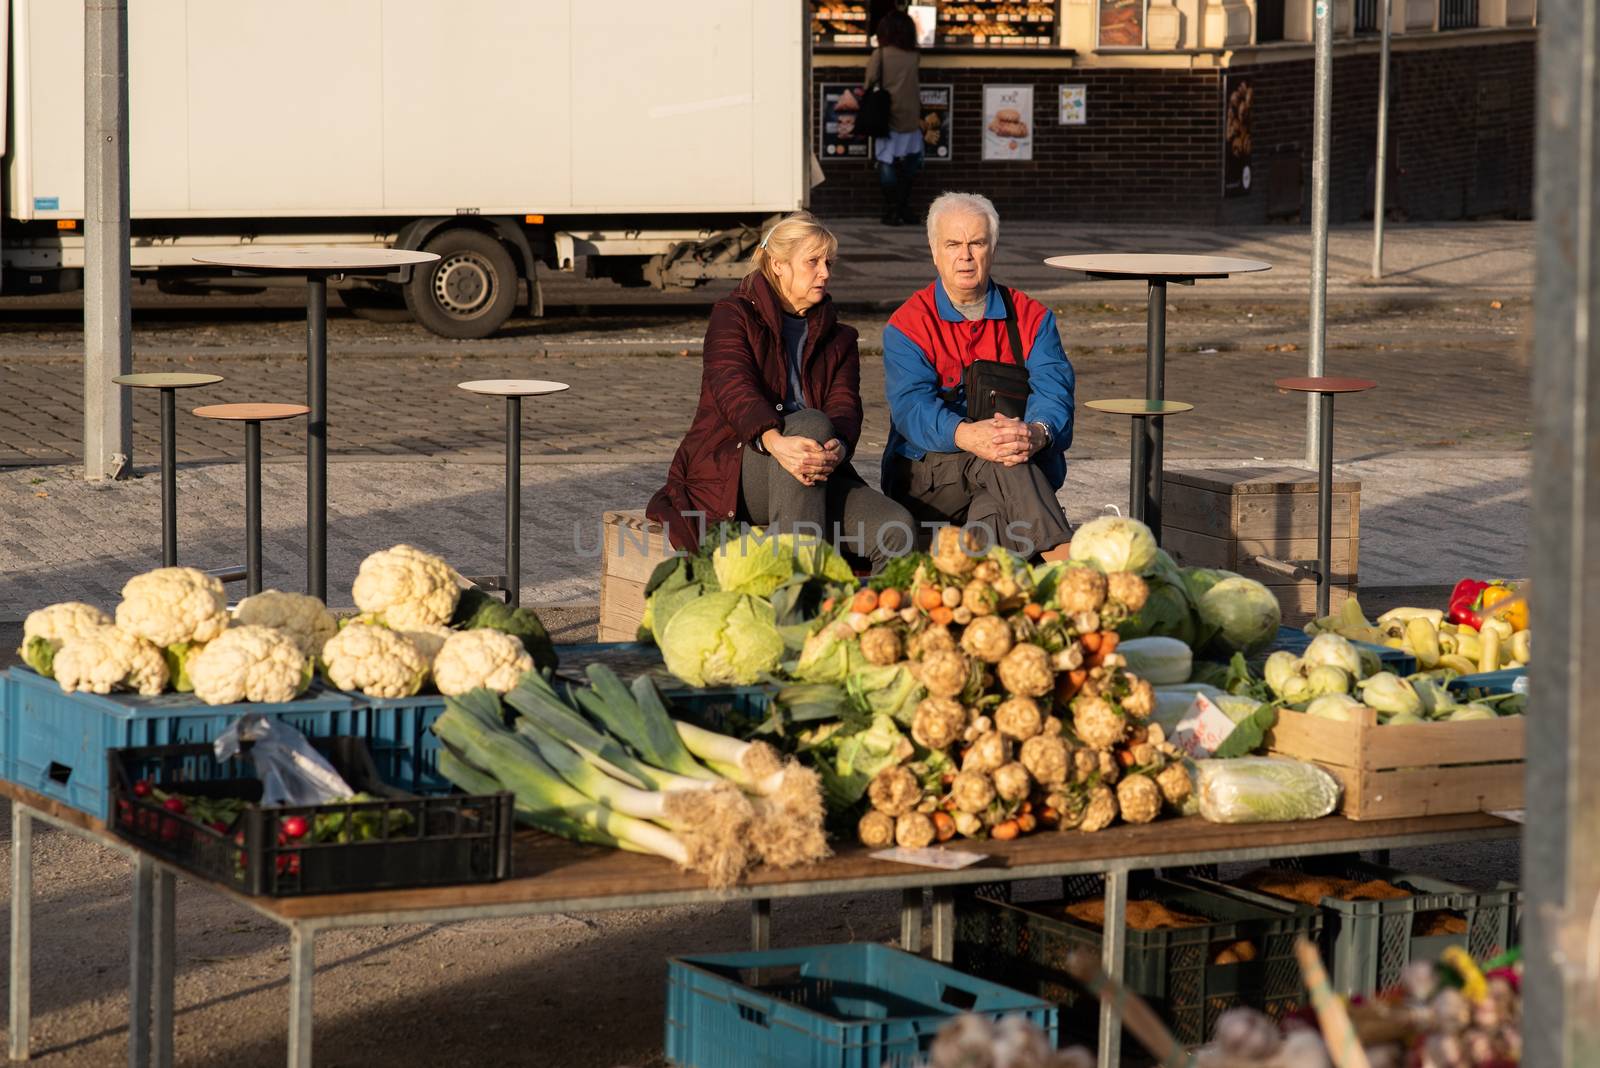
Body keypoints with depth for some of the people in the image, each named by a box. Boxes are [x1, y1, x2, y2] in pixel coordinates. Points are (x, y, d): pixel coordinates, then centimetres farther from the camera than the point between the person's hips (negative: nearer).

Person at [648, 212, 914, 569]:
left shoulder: (838, 338, 22)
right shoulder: (734, 315, 8)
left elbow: (845, 405, 2)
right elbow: (733, 388, -13)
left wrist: (836, 448, -26)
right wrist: (776, 442, -36)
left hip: (810, 480, 4)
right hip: (726, 469, -4)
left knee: (897, 529, -25)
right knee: (813, 424, -37)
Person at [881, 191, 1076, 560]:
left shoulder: (1032, 318, 10)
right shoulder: (906, 326, 2)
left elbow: (1054, 392, -7)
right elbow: (911, 405, -16)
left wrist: (1037, 432, -34)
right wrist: (967, 436, -40)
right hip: (927, 474, -3)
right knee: (995, 460, -35)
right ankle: (1065, 567, -52)